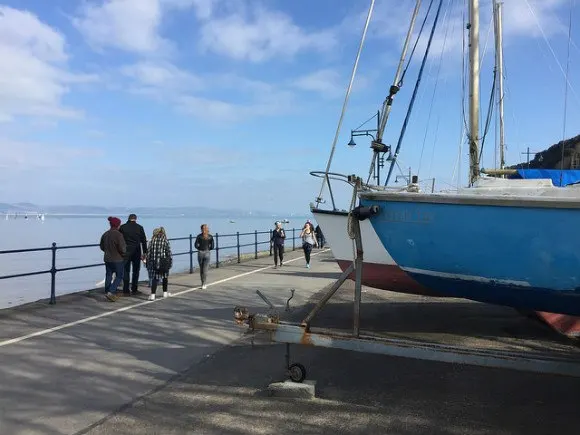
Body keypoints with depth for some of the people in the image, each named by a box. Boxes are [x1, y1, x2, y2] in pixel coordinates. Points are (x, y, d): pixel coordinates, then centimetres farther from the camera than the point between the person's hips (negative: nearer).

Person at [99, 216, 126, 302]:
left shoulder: (105, 234, 3)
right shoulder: (118, 235, -19)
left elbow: (102, 247, 14)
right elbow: (122, 249, -21)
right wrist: (123, 253, 0)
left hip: (107, 259, 7)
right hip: (117, 259, -7)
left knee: (108, 276, 14)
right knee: (119, 276, 4)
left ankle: (107, 292, 19)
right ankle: (111, 292, -7)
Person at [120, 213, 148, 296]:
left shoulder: (122, 227, 0)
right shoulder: (139, 228, -1)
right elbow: (144, 241, 1)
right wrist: (144, 252, 8)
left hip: (125, 252, 1)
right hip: (136, 252, -1)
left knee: (126, 271, 7)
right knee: (135, 271, 9)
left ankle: (126, 290, 8)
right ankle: (134, 290, 10)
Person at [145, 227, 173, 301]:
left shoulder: (152, 241, 3)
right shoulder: (165, 241, -3)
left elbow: (148, 252, 3)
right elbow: (168, 252, -4)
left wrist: (147, 260, 10)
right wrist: (170, 261, 3)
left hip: (154, 262, 2)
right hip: (163, 262, -2)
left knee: (155, 278, 3)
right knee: (165, 277, 16)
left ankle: (152, 295, -8)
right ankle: (165, 293, 26)